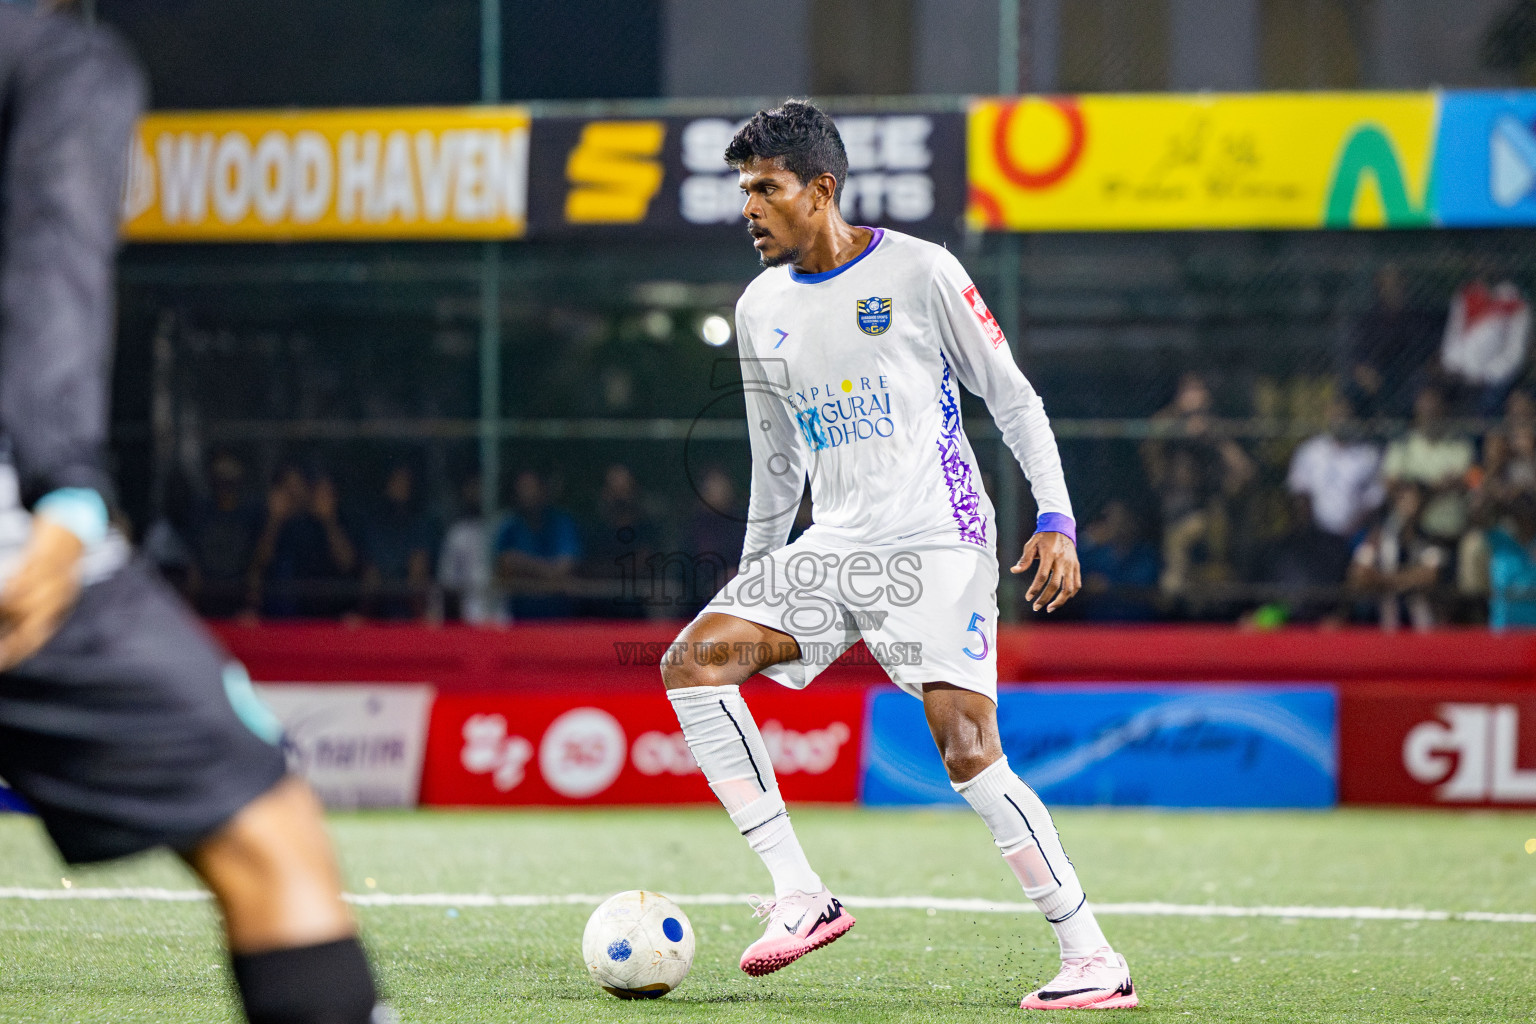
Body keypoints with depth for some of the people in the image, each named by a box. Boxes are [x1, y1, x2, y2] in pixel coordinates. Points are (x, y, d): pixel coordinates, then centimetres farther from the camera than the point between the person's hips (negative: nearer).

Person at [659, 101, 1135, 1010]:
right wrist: (755, 578, 21)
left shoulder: (919, 272, -4)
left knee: (969, 750, -18)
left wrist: (1056, 519, -9)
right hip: (834, 549, 6)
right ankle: (800, 896, -14)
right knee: (693, 661, -13)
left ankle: (1093, 958, -10)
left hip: (936, 540, -6)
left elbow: (1014, 399, 0)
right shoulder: (761, 309, 13)